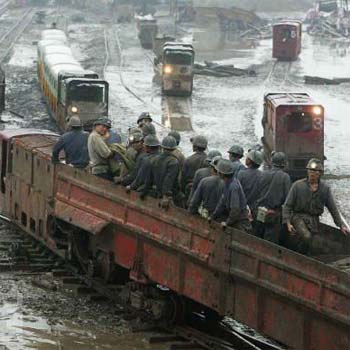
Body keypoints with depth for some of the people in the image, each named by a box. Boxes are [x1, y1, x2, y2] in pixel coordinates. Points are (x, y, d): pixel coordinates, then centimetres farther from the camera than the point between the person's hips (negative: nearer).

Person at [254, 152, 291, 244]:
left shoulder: (263, 174, 0)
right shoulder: (285, 177, -10)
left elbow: (257, 192, 3)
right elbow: (287, 196, -11)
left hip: (260, 211, 4)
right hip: (274, 214, -4)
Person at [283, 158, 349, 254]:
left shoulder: (325, 188, 5)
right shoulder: (298, 185, -2)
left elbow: (333, 208, 9)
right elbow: (287, 205, 0)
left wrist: (341, 225, 2)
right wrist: (288, 223, -11)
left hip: (314, 221, 3)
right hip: (299, 217, -3)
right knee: (306, 237, -29)